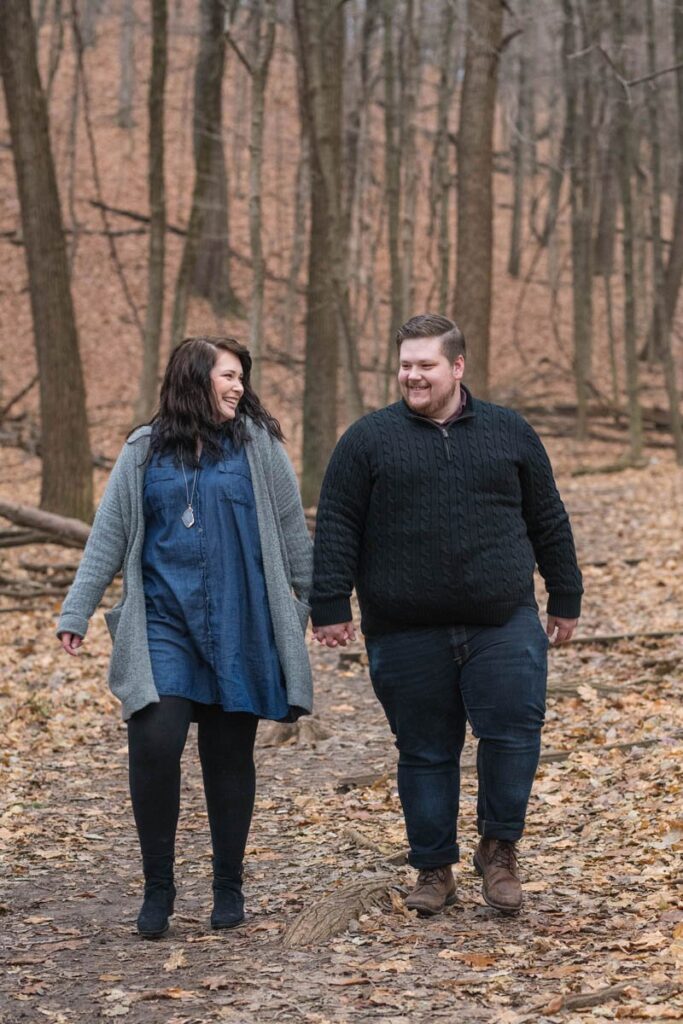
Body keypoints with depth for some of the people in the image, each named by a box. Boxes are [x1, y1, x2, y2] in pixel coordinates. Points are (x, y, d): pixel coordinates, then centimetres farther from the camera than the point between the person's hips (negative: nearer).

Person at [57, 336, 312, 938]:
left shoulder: (257, 443, 4)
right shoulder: (144, 452, 6)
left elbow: (292, 531, 5)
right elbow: (109, 537, 8)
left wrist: (318, 602, 3)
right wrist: (76, 611, 3)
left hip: (239, 627, 0)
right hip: (163, 623, 0)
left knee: (229, 755, 6)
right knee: (154, 744, -14)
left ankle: (229, 888, 21)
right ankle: (158, 886, 2)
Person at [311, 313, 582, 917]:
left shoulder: (510, 434, 9)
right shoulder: (369, 439, 3)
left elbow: (548, 522, 15)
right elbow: (336, 529, 2)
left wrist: (565, 599, 15)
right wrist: (330, 607, -5)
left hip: (503, 625, 1)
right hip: (407, 635, 0)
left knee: (514, 734, -8)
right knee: (425, 753, 6)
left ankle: (500, 848, 13)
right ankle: (434, 870, 19)